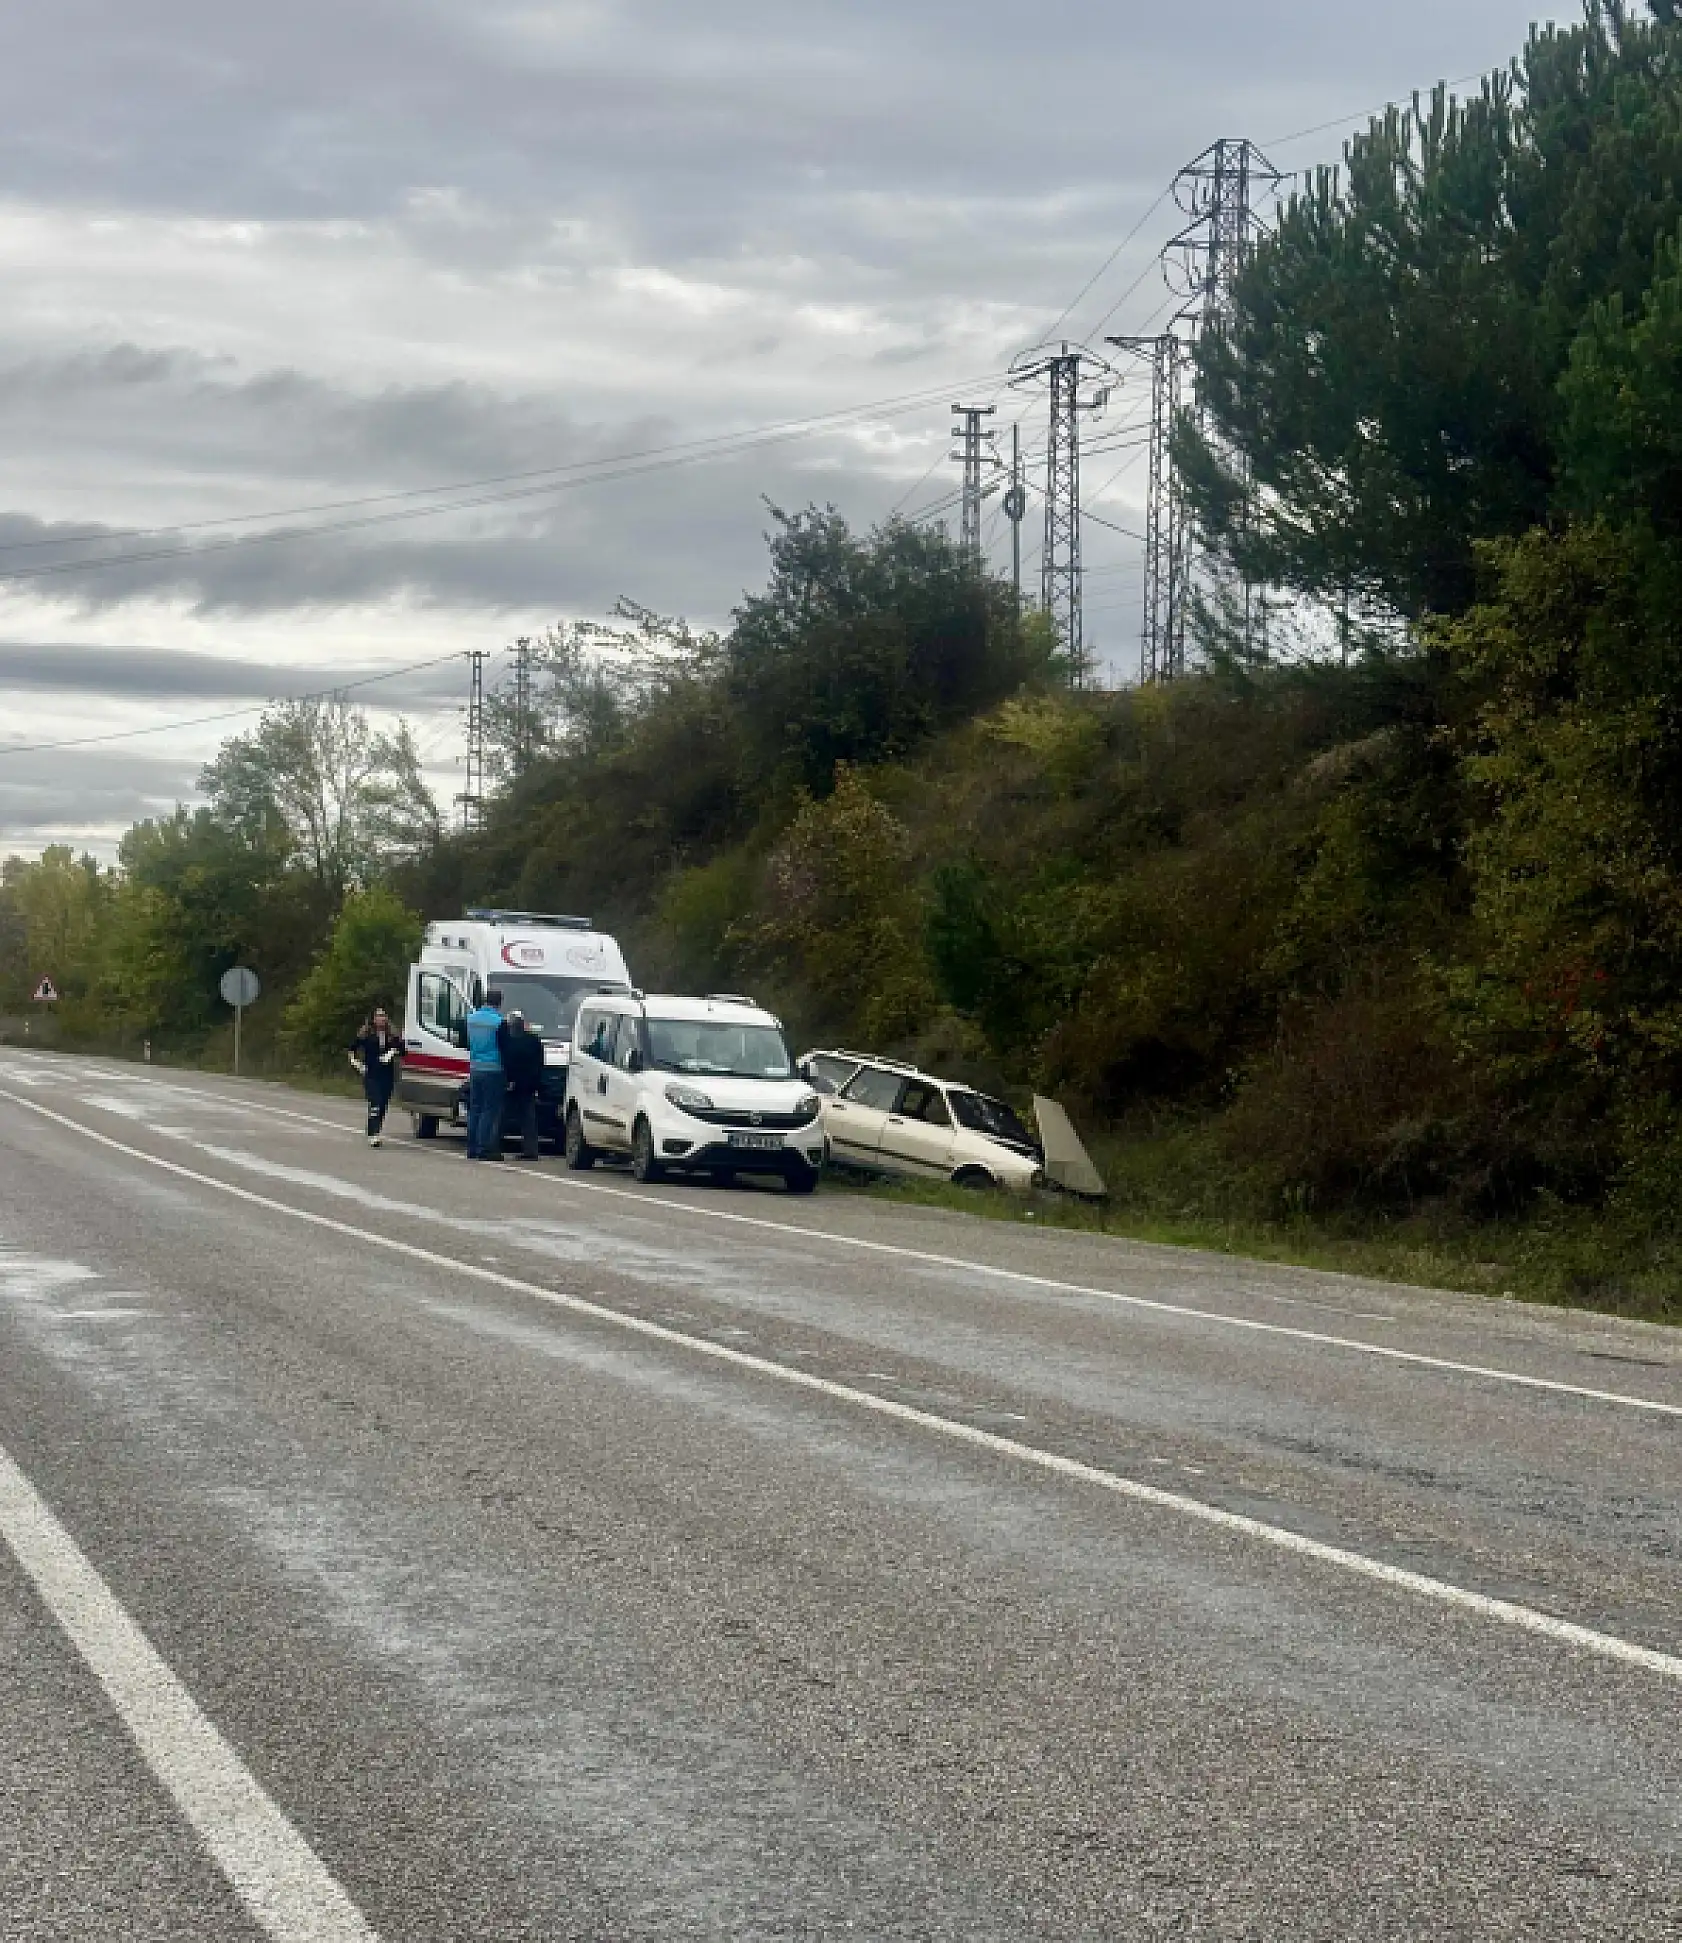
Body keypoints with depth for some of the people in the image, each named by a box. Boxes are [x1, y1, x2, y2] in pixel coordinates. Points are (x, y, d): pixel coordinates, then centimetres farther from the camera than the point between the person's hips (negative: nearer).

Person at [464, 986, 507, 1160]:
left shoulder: (471, 1018, 6)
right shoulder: (498, 1021, -14)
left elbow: (465, 1043, 15)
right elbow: (505, 1047, -10)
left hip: (475, 1068, 6)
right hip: (493, 1070, -6)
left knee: (475, 1108, 12)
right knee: (490, 1110, -4)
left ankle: (472, 1148, 13)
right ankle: (484, 1148, -7)